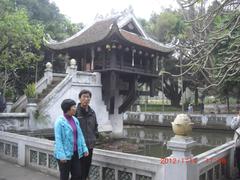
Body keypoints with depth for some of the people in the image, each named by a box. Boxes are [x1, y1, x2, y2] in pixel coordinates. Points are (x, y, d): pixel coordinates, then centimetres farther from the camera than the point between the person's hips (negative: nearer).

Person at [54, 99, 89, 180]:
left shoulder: (75, 120, 6)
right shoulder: (60, 121, -14)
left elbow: (80, 135, 9)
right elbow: (58, 139, -16)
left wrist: (84, 148, 4)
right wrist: (61, 155, -20)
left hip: (75, 153, 6)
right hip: (65, 154, -6)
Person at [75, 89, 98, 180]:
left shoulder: (92, 112, 8)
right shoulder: (75, 112, -13)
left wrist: (94, 136, 11)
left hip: (90, 145, 6)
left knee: (87, 166, 17)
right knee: (80, 170, 1)